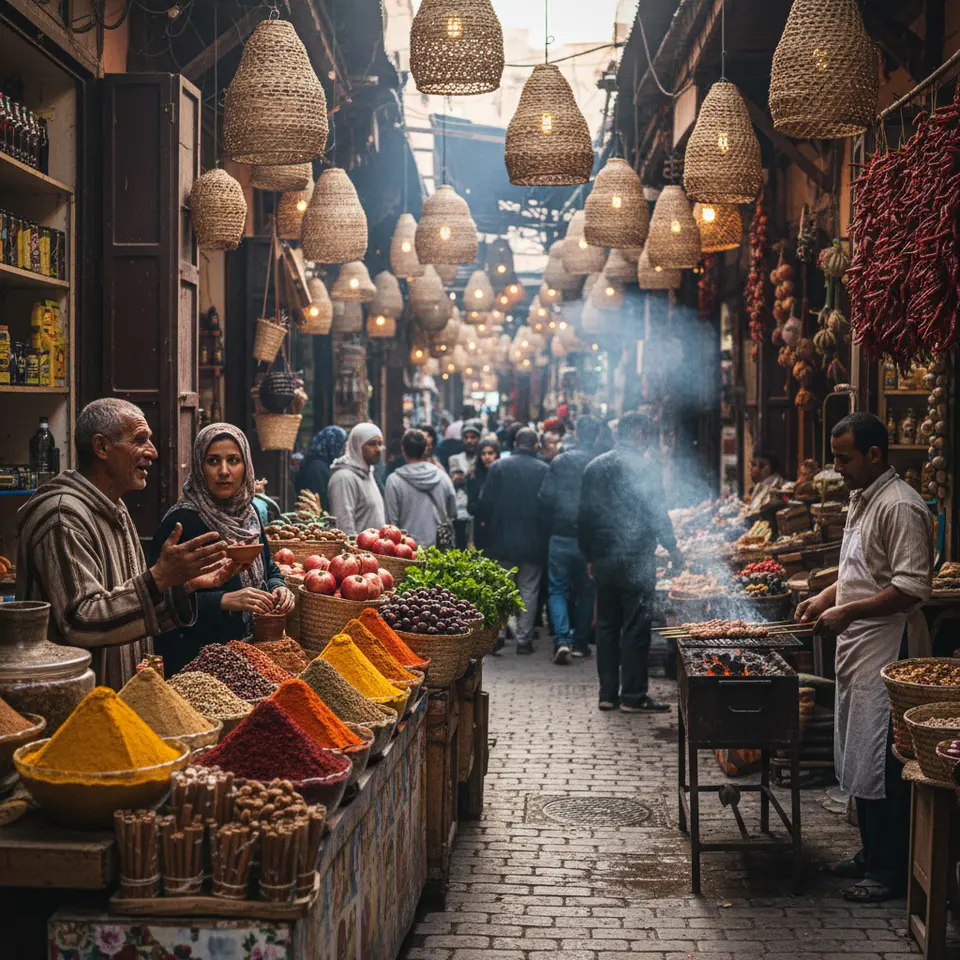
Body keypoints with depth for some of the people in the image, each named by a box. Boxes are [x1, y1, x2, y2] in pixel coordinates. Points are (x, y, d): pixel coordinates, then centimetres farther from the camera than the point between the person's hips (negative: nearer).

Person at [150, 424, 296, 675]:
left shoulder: (249, 513, 7)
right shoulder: (180, 521, -16)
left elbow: (268, 568, 18)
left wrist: (278, 588, -3)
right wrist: (224, 601, -31)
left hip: (251, 650, 7)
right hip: (194, 657, -7)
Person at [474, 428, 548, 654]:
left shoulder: (499, 467, -5)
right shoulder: (543, 470, -5)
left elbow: (485, 502, -5)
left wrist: (486, 521, 13)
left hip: (502, 539, 0)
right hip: (532, 540, 0)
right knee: (528, 589, 7)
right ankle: (524, 639, 7)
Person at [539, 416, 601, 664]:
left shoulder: (561, 461, -5)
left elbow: (546, 499, -6)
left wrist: (550, 527, 8)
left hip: (561, 537, -1)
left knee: (557, 590, 7)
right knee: (586, 591, 16)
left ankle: (562, 639, -11)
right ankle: (580, 642, 20)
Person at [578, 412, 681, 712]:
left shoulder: (594, 467, 11)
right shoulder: (642, 465, -9)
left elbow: (584, 517, 14)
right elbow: (656, 512, -12)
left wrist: (590, 557, 19)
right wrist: (672, 546, -1)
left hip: (603, 560, 6)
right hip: (636, 560, -6)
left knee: (606, 625, 11)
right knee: (636, 627, -1)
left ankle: (607, 694, 13)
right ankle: (633, 696, 0)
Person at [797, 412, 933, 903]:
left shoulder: (900, 506, -17)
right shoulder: (862, 500, 15)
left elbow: (912, 587, -23)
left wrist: (847, 612, -22)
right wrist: (826, 597, 12)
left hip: (885, 650, -10)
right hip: (857, 647, 10)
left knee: (880, 764, -4)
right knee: (858, 758, 16)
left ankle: (890, 871, 6)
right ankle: (871, 854, 28)